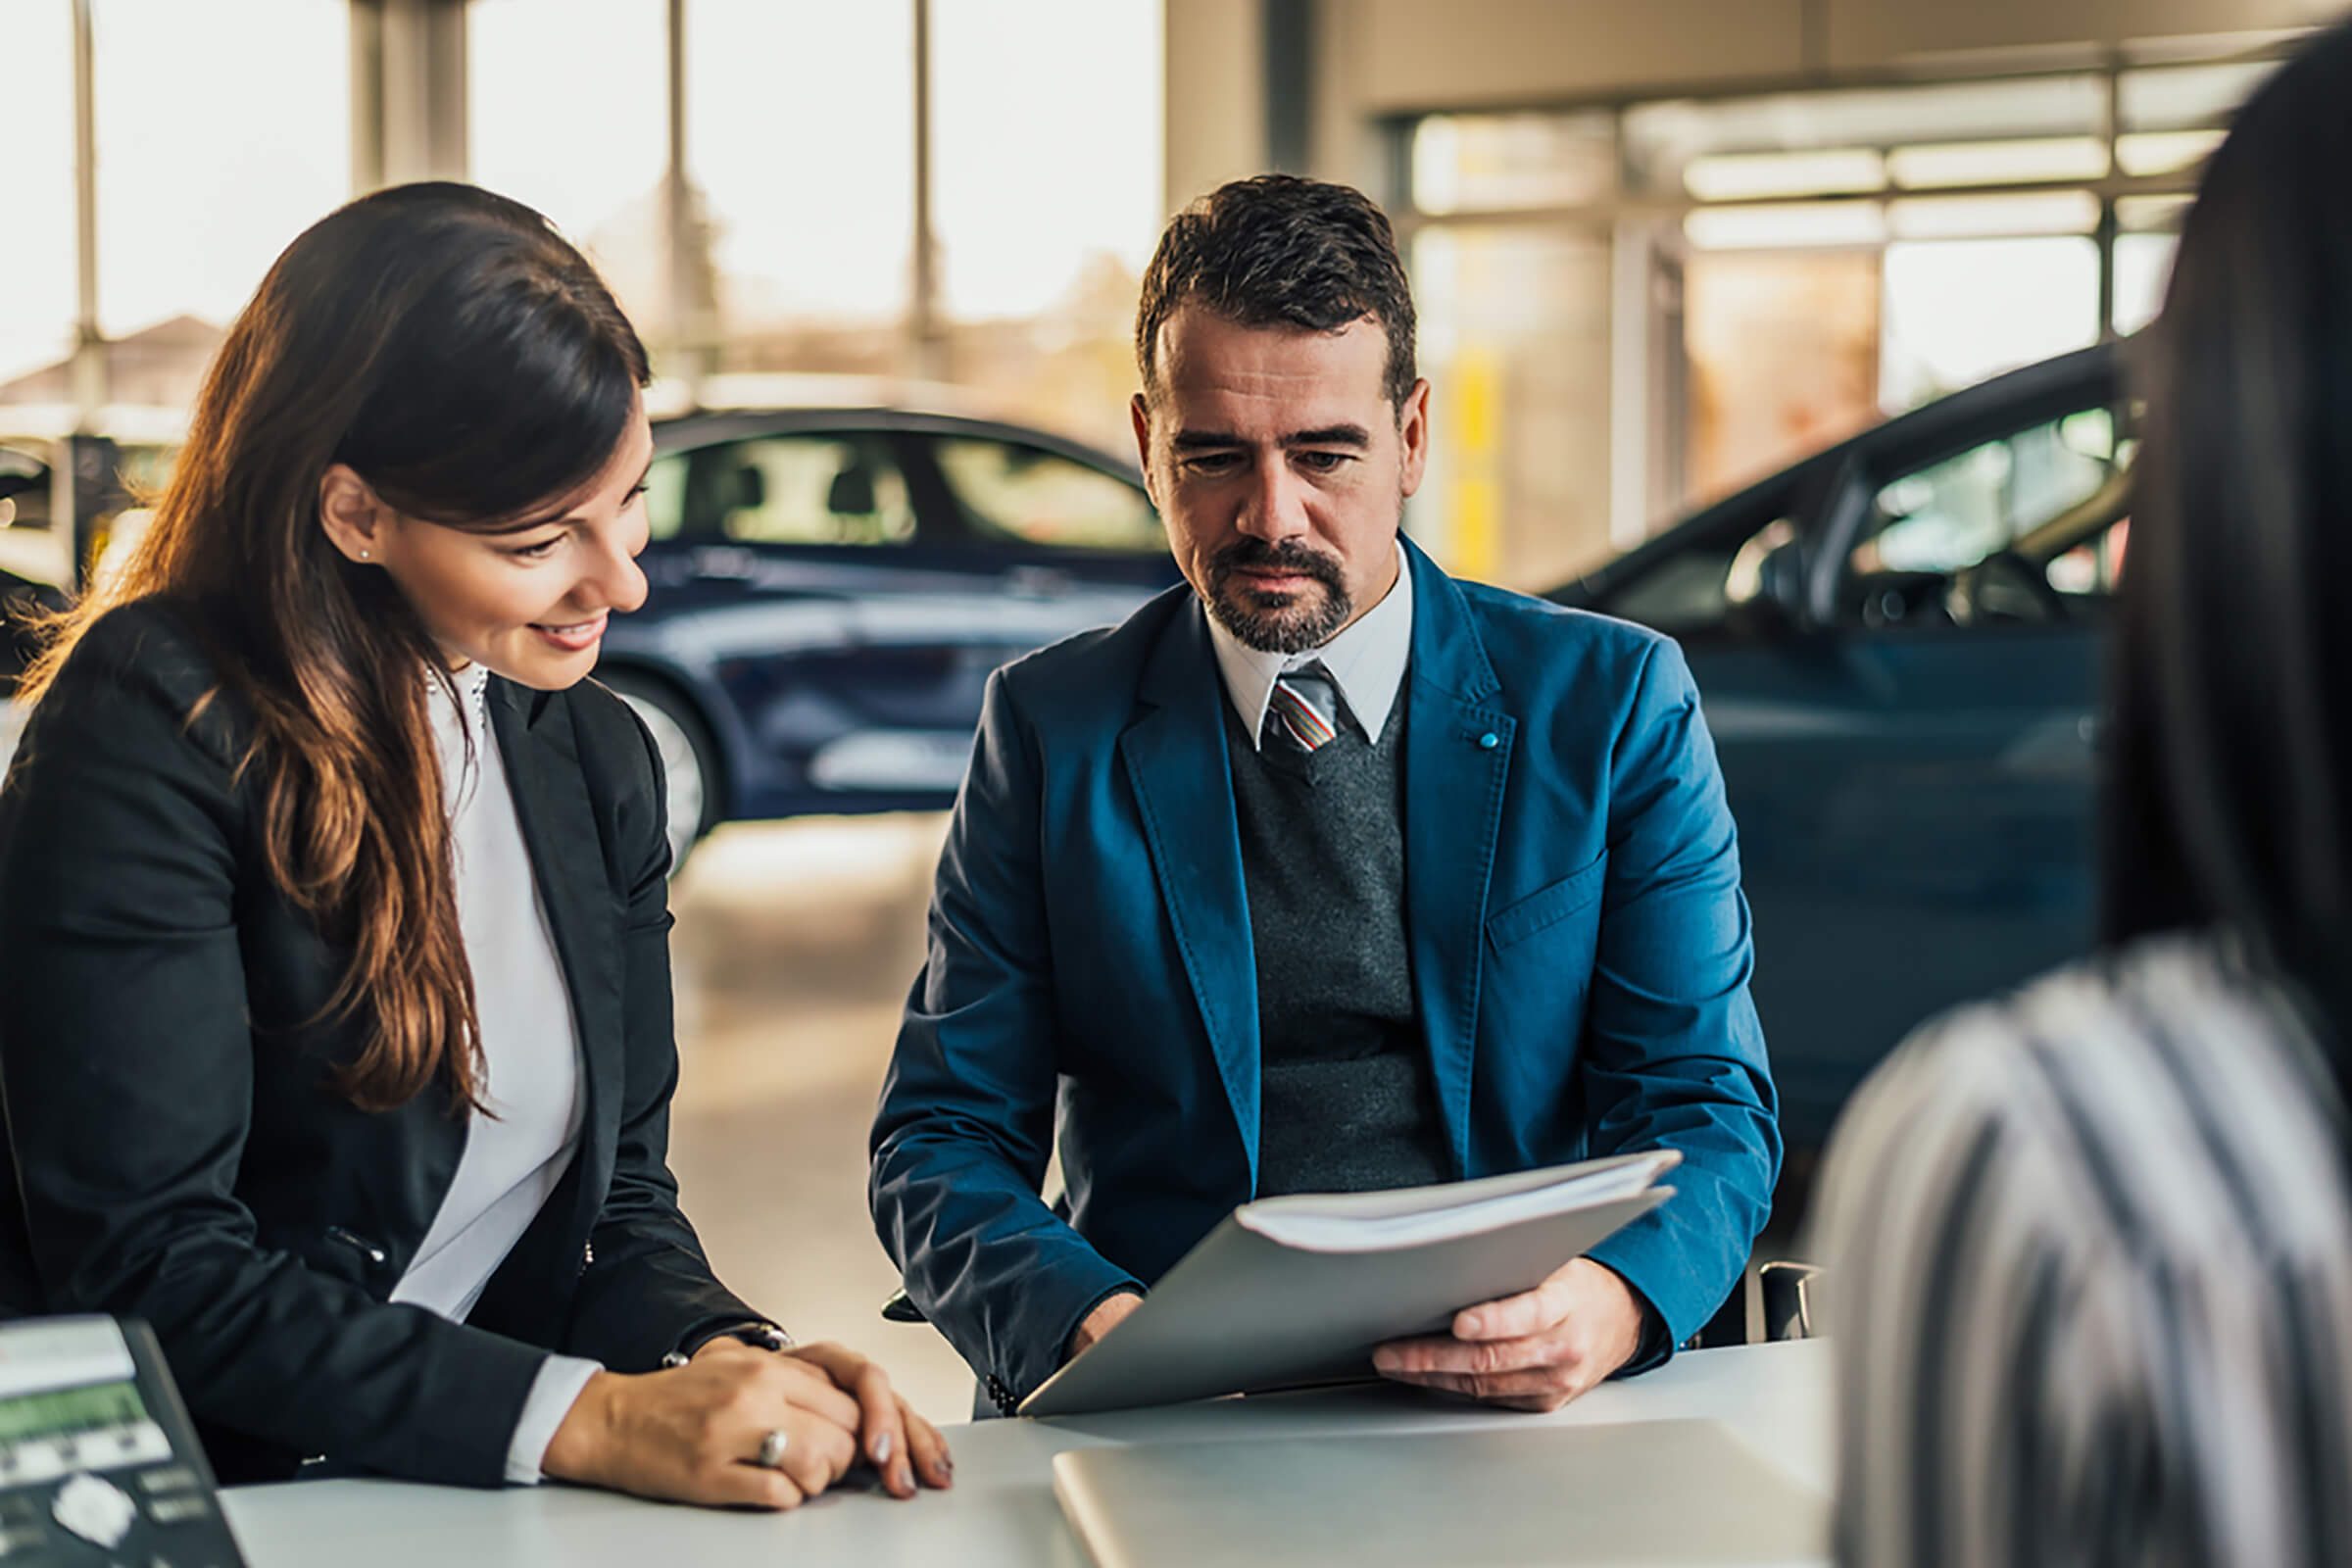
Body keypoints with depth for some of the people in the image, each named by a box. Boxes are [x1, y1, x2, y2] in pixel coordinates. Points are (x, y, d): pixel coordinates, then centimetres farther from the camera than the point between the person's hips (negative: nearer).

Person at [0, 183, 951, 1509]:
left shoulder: (602, 762, 11)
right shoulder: (155, 730, -11)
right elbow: (144, 1260, -16)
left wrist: (732, 1357, -8)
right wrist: (582, 1417, -22)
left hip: (474, 1501, 6)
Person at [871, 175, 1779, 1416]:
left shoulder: (1616, 705, 6)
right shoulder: (1052, 730, 8)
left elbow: (1706, 1112, 4)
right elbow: (940, 1141, 5)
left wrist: (1610, 1302, -20)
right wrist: (1087, 1325, -18)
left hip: (1515, 1406, 0)